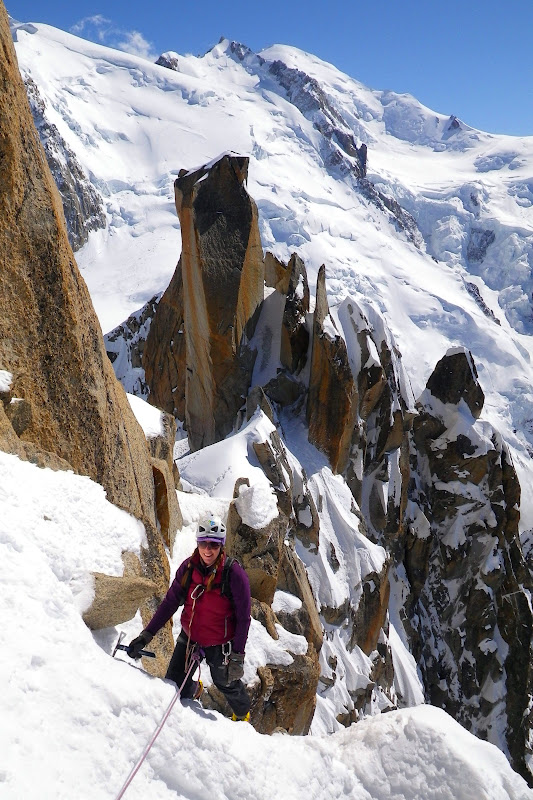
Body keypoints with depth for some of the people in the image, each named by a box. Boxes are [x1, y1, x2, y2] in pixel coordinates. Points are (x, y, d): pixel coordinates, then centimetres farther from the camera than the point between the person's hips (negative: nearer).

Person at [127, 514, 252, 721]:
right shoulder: (188, 568, -13)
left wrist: (237, 655, -16)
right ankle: (193, 690, 47)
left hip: (220, 644, -3)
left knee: (227, 683, 17)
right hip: (189, 637, 3)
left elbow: (243, 617, -15)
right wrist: (146, 634, -9)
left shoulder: (234, 574, -23)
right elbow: (170, 602, -5)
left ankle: (242, 715, 52)